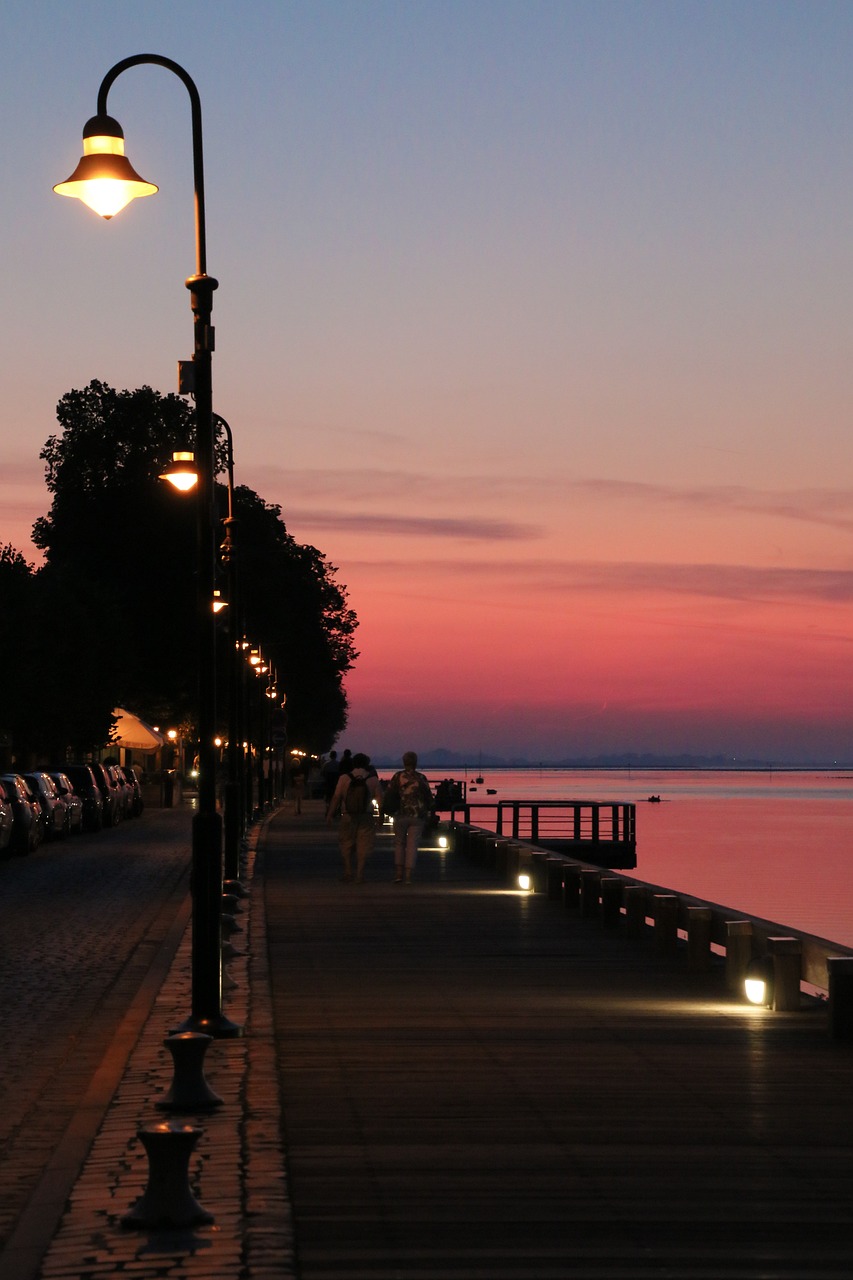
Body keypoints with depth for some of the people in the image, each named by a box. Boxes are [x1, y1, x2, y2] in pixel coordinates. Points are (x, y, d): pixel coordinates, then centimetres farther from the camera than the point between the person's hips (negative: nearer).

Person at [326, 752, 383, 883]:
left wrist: (330, 814, -1)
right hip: (366, 818, 0)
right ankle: (359, 875, 2)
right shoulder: (373, 780, -3)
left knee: (346, 845, 14)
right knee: (363, 847, 6)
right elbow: (380, 800, -4)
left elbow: (336, 797, -6)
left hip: (347, 817, 0)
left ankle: (348, 873, 12)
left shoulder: (344, 778, -4)